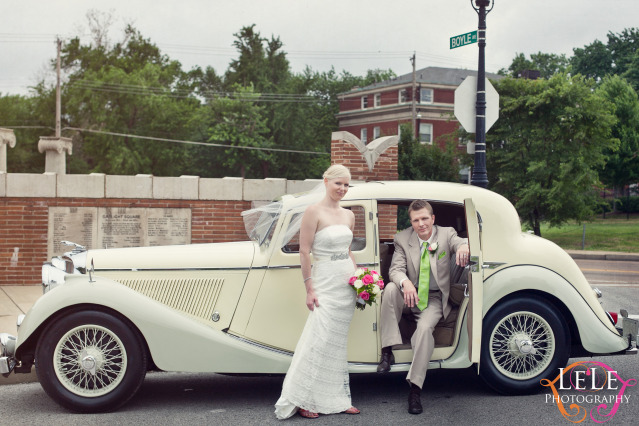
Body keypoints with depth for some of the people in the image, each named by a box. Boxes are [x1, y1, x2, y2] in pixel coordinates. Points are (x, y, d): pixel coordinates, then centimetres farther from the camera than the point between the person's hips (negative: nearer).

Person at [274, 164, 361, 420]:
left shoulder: (348, 216, 12)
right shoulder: (314, 212, -8)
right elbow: (304, 252, -11)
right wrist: (309, 289, -15)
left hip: (347, 285, 7)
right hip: (326, 283, -7)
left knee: (337, 343, 10)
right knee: (319, 341, -10)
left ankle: (335, 400, 15)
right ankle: (302, 401, -2)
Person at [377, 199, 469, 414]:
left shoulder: (446, 234, -3)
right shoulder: (403, 239, -2)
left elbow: (460, 243, -20)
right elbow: (396, 268, -11)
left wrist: (464, 246, -47)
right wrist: (406, 283, -34)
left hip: (436, 298, -2)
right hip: (411, 295, 2)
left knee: (425, 327, -29)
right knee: (391, 287, -30)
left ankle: (415, 389, -26)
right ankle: (387, 352, -26)